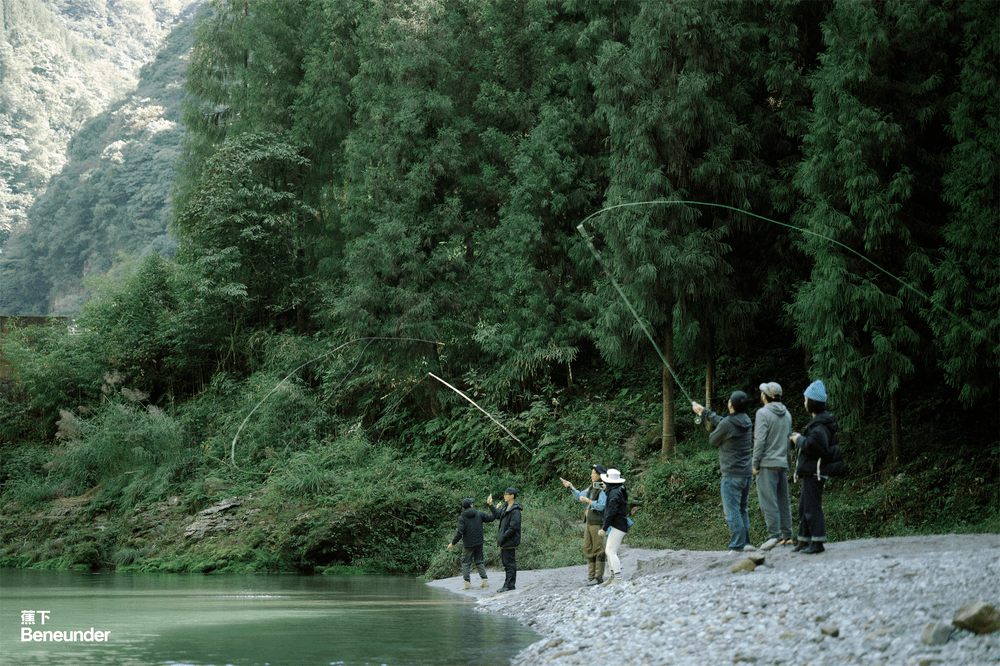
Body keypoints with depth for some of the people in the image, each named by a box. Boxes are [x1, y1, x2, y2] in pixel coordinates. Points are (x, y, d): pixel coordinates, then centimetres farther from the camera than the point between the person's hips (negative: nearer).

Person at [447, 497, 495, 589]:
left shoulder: (462, 518, -7)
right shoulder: (479, 514, 0)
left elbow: (460, 532, -12)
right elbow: (490, 518, 7)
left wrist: (453, 543, -4)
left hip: (468, 544, -4)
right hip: (479, 543, 4)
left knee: (466, 563, 3)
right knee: (479, 562, 15)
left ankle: (467, 583, -4)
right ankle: (485, 581, 9)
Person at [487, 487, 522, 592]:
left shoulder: (515, 511, -19)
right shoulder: (506, 507, 12)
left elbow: (513, 527, -22)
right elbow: (497, 515, 27)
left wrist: (503, 537, -19)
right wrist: (490, 505, 19)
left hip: (510, 541, -10)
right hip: (504, 541, 10)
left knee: (509, 563, -5)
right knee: (506, 562, 14)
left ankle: (509, 585, -1)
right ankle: (509, 584, 20)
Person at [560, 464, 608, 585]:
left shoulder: (603, 490, -12)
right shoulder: (592, 488, 14)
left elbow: (601, 506, -21)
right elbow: (580, 496, 27)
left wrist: (587, 500, -19)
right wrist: (570, 487, 16)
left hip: (597, 523, -9)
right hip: (588, 523, 9)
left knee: (598, 550, -5)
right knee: (588, 549, 9)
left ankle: (599, 577, -3)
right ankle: (591, 576, 14)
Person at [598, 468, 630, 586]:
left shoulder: (614, 493, -17)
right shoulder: (621, 490, 13)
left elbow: (611, 513, -20)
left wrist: (604, 528, -16)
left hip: (618, 526, -10)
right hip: (621, 526, 10)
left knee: (611, 552, -10)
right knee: (608, 551, 15)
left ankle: (618, 578, -11)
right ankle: (612, 576, 20)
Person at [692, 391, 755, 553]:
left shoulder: (727, 425, -16)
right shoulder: (746, 421, 7)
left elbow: (713, 440, 0)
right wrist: (704, 411, 33)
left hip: (732, 475, -8)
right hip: (746, 473, 8)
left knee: (732, 511, -4)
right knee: (742, 509, 17)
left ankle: (737, 546, -6)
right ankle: (746, 542, 17)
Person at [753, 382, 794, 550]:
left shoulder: (763, 413, -10)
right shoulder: (786, 414, 14)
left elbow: (759, 440, -15)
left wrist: (755, 464, -9)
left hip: (767, 465, -7)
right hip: (783, 464, 7)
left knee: (769, 502, -7)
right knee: (783, 501, 10)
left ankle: (774, 535, -12)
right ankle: (787, 536, 10)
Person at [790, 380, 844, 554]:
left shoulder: (820, 425, -18)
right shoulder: (818, 420, 15)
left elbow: (814, 445, -30)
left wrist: (800, 440, -15)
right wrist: (800, 438, 13)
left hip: (815, 472, -11)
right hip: (811, 471, 11)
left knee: (812, 507, -7)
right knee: (803, 507, 15)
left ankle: (818, 542, -4)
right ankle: (804, 541, 21)